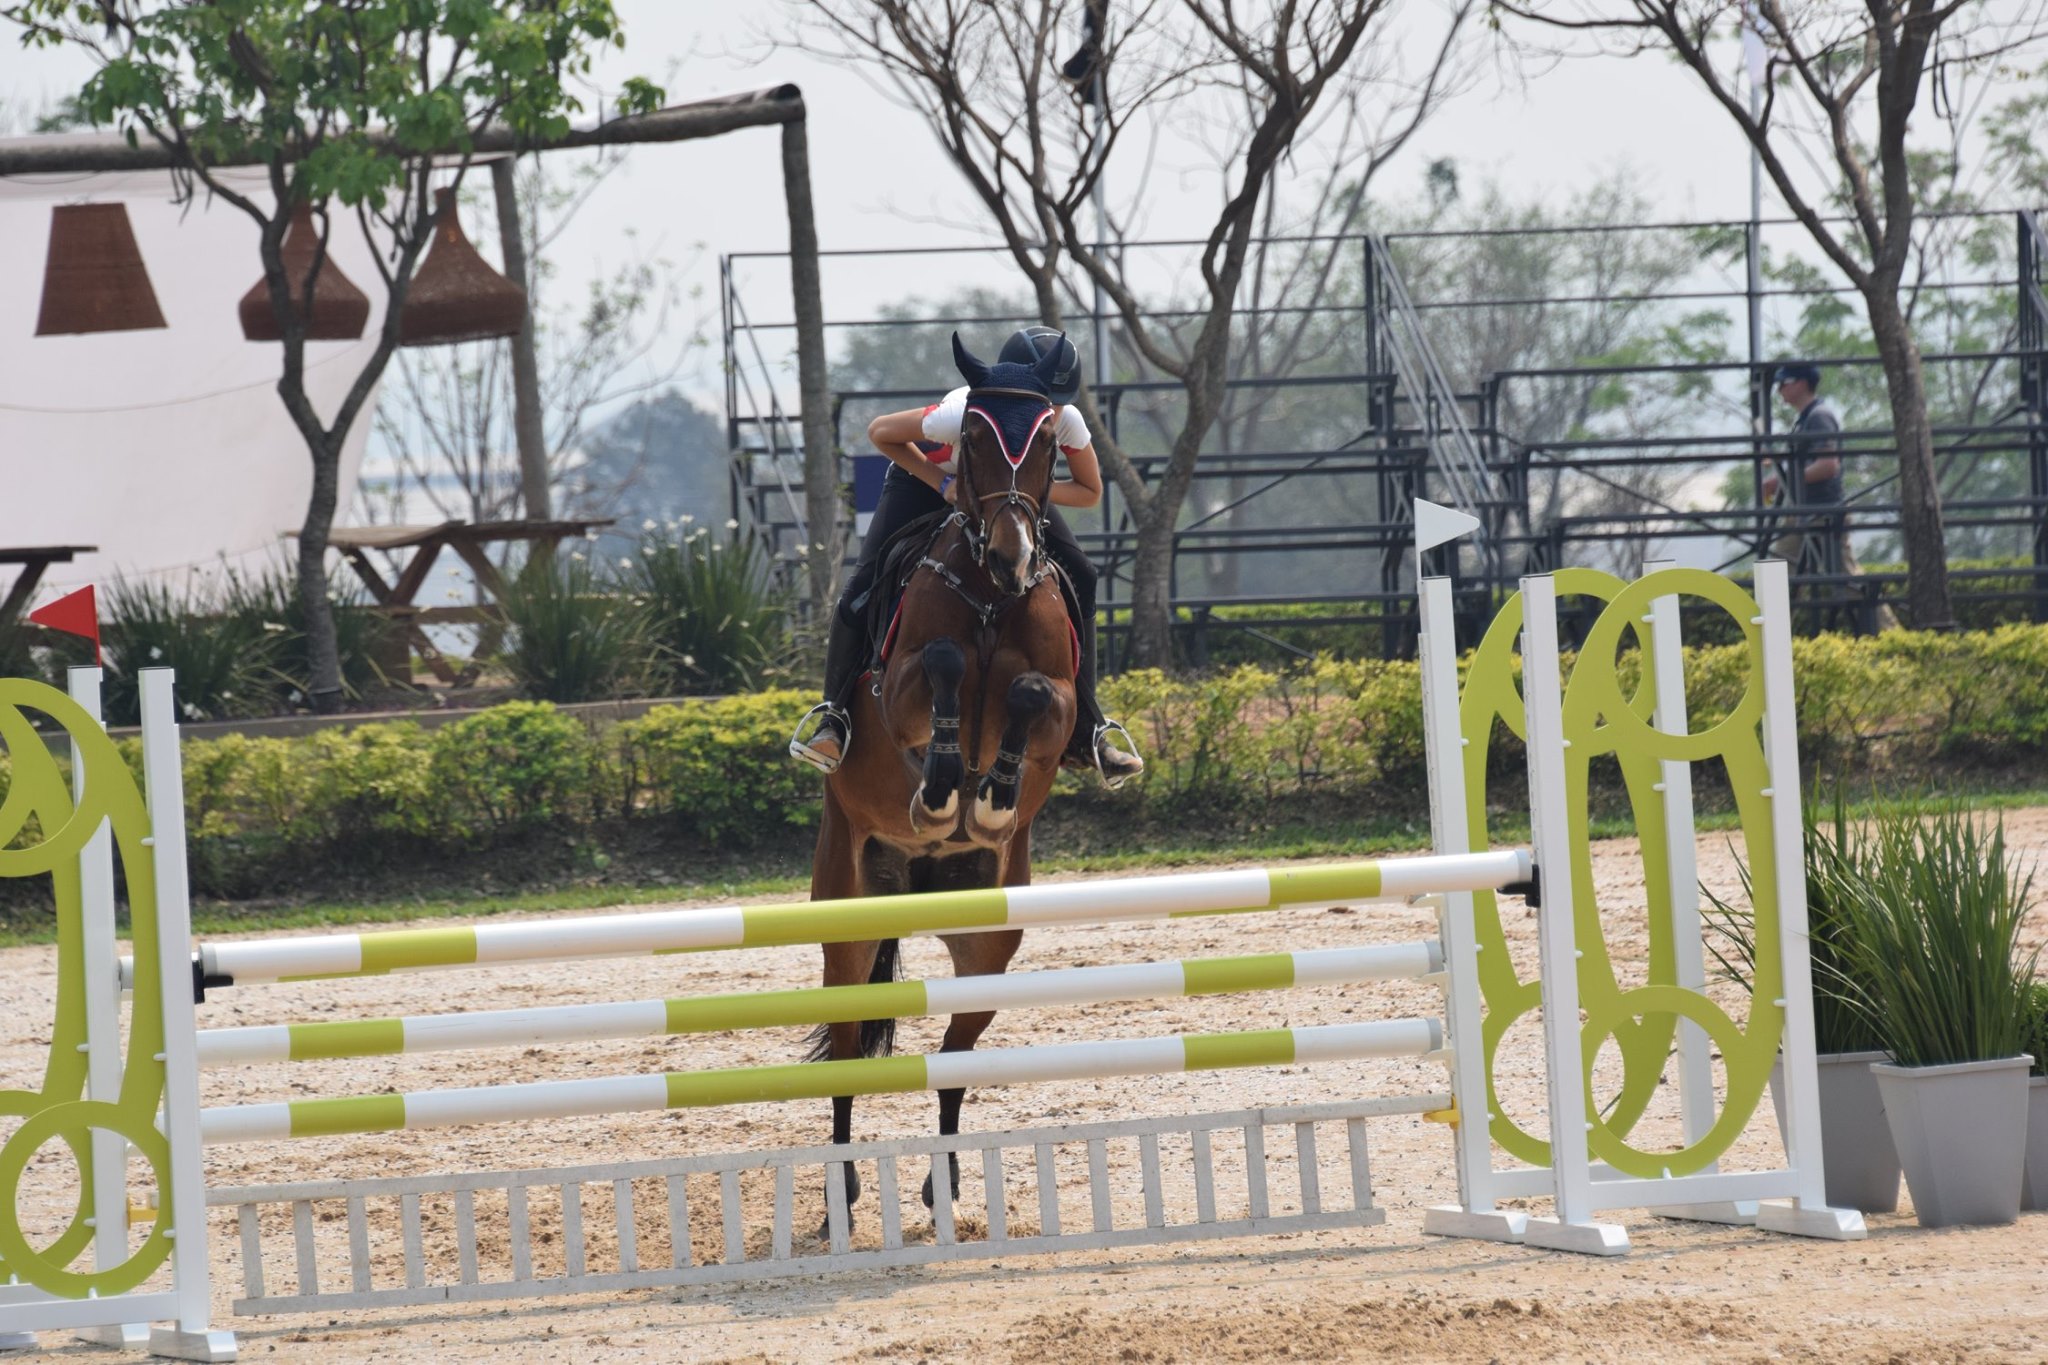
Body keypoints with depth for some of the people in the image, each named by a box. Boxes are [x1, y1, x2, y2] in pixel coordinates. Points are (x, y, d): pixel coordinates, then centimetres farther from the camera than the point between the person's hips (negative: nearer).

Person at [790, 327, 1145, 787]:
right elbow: (881, 432, -26)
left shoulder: (1068, 423, -34)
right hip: (931, 476, -3)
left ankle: (1085, 725, -3)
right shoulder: (964, 415, -43)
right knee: (867, 582, -19)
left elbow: (1089, 491, -16)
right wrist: (944, 485, -33)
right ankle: (835, 711, 0)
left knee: (1078, 577, -13)